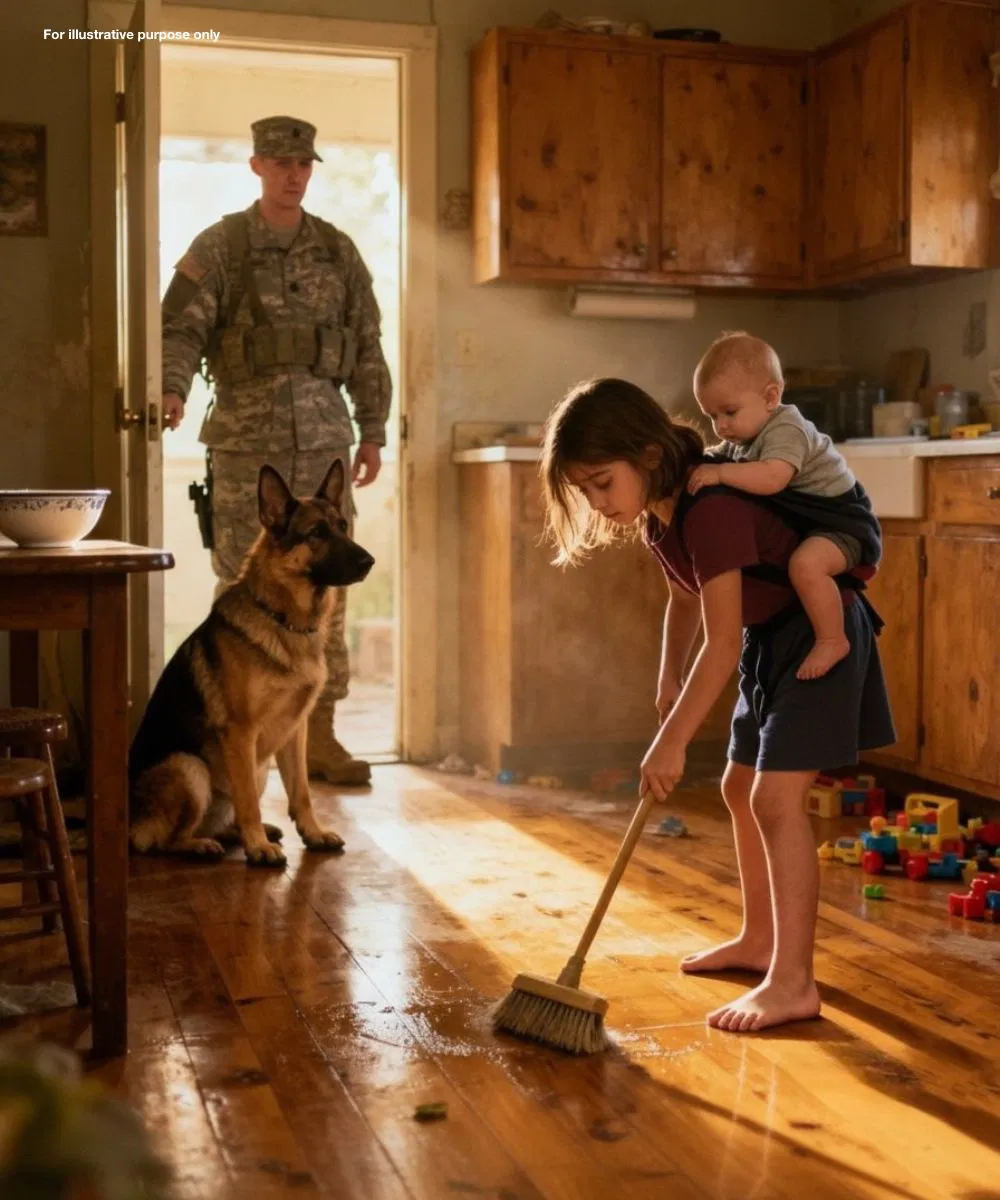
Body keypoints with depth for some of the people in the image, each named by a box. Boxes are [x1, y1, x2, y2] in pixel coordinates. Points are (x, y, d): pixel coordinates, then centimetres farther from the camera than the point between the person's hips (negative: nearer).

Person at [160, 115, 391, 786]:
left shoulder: (337, 250, 13)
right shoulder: (219, 246, 5)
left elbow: (367, 345, 14)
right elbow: (183, 327, -4)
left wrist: (374, 433, 8)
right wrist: (172, 389, -23)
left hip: (324, 432, 3)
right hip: (246, 435, -2)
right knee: (242, 586, 0)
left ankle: (320, 734, 9)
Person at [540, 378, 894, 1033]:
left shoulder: (710, 509, -30)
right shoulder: (659, 514, 0)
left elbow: (723, 644, -30)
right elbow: (685, 599, 18)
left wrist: (672, 741, -27)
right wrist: (670, 678, 10)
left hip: (820, 635, -10)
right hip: (769, 640, 10)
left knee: (776, 796, -17)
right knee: (741, 789, 16)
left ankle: (793, 981, -12)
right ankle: (759, 940, 31)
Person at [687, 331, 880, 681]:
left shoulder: (785, 430, -24)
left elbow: (772, 478, -40)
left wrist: (719, 474, -38)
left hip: (842, 519, -11)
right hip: (807, 521, 11)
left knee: (805, 563, -37)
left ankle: (832, 640, -22)